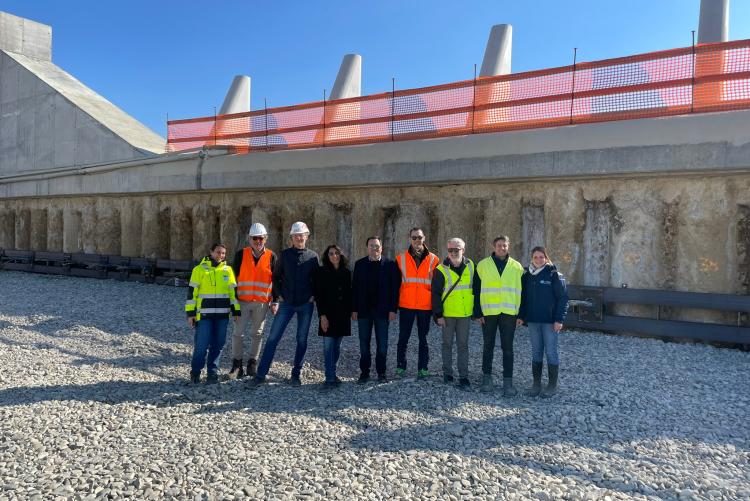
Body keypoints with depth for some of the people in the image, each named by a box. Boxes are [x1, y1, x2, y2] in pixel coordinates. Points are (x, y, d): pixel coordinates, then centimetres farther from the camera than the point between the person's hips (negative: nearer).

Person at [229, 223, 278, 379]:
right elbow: (233, 276, 7)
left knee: (257, 334, 8)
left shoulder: (271, 256, 3)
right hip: (242, 301, 0)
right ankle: (237, 365, 11)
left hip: (262, 302, 0)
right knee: (237, 333, -1)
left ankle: (253, 364, 21)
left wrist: (275, 302, 2)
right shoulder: (241, 254, 3)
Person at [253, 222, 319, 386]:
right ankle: (261, 374, 3)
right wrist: (278, 295, 1)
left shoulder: (313, 256, 4)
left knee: (302, 340, 6)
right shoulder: (285, 255, 4)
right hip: (286, 303, 0)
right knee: (273, 337, -3)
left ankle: (296, 375, 18)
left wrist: (313, 296, -1)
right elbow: (276, 276, 10)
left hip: (306, 304, 0)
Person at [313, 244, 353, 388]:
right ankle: (330, 378, -4)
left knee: (337, 346, 9)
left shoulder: (346, 272, 9)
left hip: (342, 315, 4)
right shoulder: (322, 272, -2)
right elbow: (319, 295, -6)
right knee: (328, 346, -6)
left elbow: (349, 293, 13)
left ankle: (332, 374, 19)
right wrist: (322, 315, -13)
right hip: (328, 314, -4)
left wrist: (350, 311, 7)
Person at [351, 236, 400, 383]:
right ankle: (364, 372, 18)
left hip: (382, 310, -2)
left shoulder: (390, 265, -1)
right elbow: (355, 287, 4)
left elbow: (395, 288, -4)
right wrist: (354, 309, -1)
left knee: (382, 344, 6)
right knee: (364, 343, 8)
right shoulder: (360, 264, 5)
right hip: (364, 310, 2)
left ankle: (381, 372, 18)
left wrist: (393, 309, -9)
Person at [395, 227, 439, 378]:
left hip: (425, 306, 0)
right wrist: (394, 303, 3)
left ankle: (423, 368, 15)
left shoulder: (433, 259, 4)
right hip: (406, 305, 0)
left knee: (423, 338, 7)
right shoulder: (401, 258, 4)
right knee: (403, 337, 4)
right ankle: (400, 367, 14)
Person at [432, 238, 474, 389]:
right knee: (447, 344, 9)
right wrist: (438, 314, -10)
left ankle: (464, 376, 10)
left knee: (463, 345, 6)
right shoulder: (441, 270, -7)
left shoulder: (471, 266, 3)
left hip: (465, 314, 2)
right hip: (447, 314, -2)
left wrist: (476, 311, 10)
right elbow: (435, 294, -6)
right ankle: (447, 373, 21)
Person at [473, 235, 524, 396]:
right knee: (488, 346, 9)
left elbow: (521, 291, 8)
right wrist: (478, 313, -4)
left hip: (509, 313, 0)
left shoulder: (517, 267, 7)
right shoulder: (483, 265, 3)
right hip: (488, 312, 0)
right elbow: (476, 291, 3)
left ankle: (508, 381, 9)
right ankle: (486, 378, 20)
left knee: (507, 348, 3)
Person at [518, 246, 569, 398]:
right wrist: (521, 316, 8)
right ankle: (536, 384, 18)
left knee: (551, 352, 1)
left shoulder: (554, 274, -6)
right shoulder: (527, 275, 8)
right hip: (533, 320, 5)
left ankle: (552, 385, 13)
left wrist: (559, 319, -14)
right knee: (536, 352, 10)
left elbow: (563, 298, -8)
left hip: (550, 321, -5)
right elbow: (523, 297, 15)